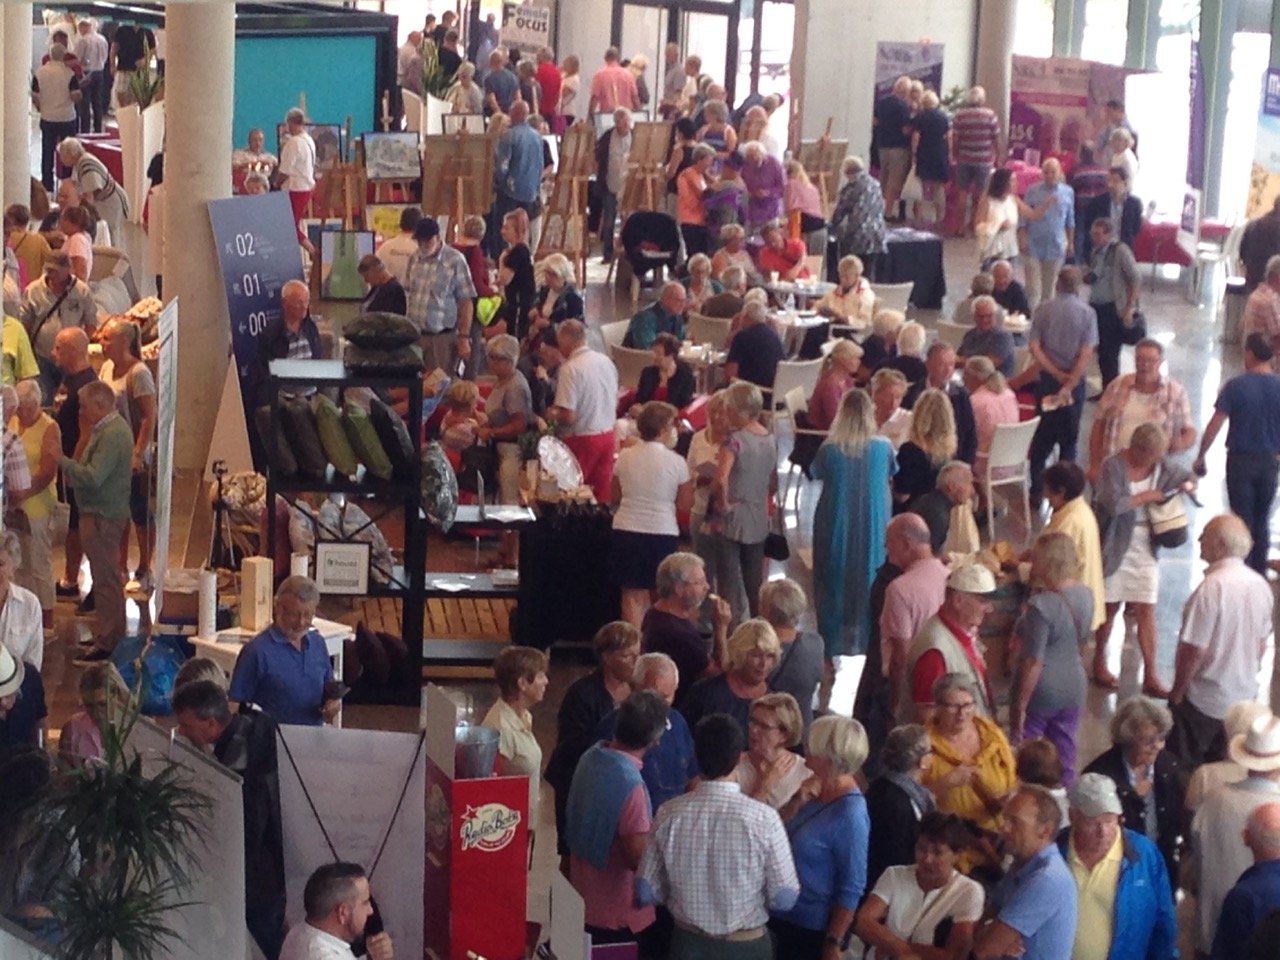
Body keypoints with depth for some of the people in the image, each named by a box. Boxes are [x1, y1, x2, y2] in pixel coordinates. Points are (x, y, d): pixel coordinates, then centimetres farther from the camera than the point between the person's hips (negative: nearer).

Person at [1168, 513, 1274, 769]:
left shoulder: (1212, 587, -25)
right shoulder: (1260, 585, -2)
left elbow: (1195, 650, -22)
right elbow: (1263, 645, 9)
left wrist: (1177, 691, -9)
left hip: (1203, 700, -7)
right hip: (1244, 699, 7)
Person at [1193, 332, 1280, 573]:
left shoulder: (1236, 386, -13)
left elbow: (1215, 424, -12)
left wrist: (1200, 456, -2)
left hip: (1240, 460, -2)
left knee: (1242, 518, 8)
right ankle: (1259, 573, 22)